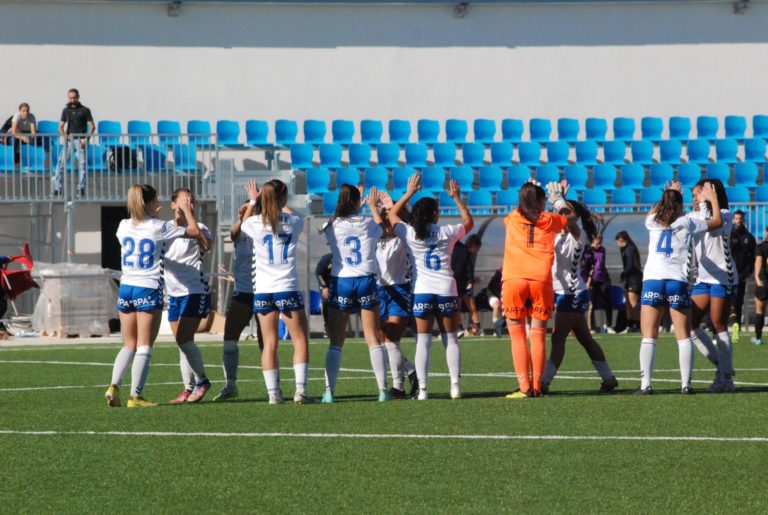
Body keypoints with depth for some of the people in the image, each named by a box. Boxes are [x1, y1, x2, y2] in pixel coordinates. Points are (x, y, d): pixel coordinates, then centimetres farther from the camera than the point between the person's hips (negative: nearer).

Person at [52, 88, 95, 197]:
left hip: (80, 140, -2)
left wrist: (86, 138, -12)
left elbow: (92, 126, 1)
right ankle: (56, 189, -7)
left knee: (82, 165, -4)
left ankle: (81, 188, 2)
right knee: (61, 163, -7)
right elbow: (60, 127, 15)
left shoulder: (85, 110, 5)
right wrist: (65, 135, -5)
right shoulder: (66, 110, 13)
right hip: (69, 140, 2)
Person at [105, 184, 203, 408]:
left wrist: (151, 215, 34)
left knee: (128, 345, 14)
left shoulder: (124, 226, 3)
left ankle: (114, 386, -3)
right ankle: (135, 396, -5)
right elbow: (195, 231, 2)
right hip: (149, 289, -5)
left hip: (126, 288, 5)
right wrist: (187, 210, 16)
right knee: (144, 347, 0)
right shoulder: (159, 228, -9)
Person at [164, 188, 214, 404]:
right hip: (174, 294, 6)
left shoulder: (197, 228, -7)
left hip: (195, 292, -6)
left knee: (184, 340, -15)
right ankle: (189, 388, 13)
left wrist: (189, 217, -28)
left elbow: (207, 245, -29)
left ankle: (201, 380, 2)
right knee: (181, 343, 7)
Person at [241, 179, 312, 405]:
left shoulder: (256, 223, -2)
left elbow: (243, 224, 23)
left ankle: (273, 393, -2)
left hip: (263, 290, 1)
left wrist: (252, 201, 37)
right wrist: (281, 205, 41)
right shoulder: (294, 222, -2)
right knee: (299, 339, 4)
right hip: (287, 288, -1)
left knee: (269, 343, 4)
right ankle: (300, 390, -7)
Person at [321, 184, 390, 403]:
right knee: (373, 339, 5)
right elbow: (382, 227, 23)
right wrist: (373, 207, 40)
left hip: (340, 282, 0)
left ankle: (329, 391, -7)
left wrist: (358, 206, 35)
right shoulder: (368, 224, -2)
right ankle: (383, 389, 2)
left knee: (336, 342, 2)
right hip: (366, 282, 0)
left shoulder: (332, 226, -2)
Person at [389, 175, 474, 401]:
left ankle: (422, 389, -8)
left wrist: (409, 193, 20)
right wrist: (457, 198, 22)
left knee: (423, 342, -1)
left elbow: (392, 215, 17)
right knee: (451, 340, 7)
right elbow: (468, 222, 19)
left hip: (421, 291, 0)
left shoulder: (410, 234, -1)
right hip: (446, 291, 0)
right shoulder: (447, 233, -1)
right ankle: (455, 385, -1)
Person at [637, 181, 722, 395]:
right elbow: (717, 221, 19)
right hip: (678, 281, -1)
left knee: (648, 336, -1)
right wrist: (713, 198, 32)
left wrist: (666, 196, 46)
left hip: (652, 280, 1)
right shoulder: (687, 222, 4)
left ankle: (645, 384, -10)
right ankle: (686, 384, -2)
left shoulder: (653, 222, 11)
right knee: (683, 336, 4)